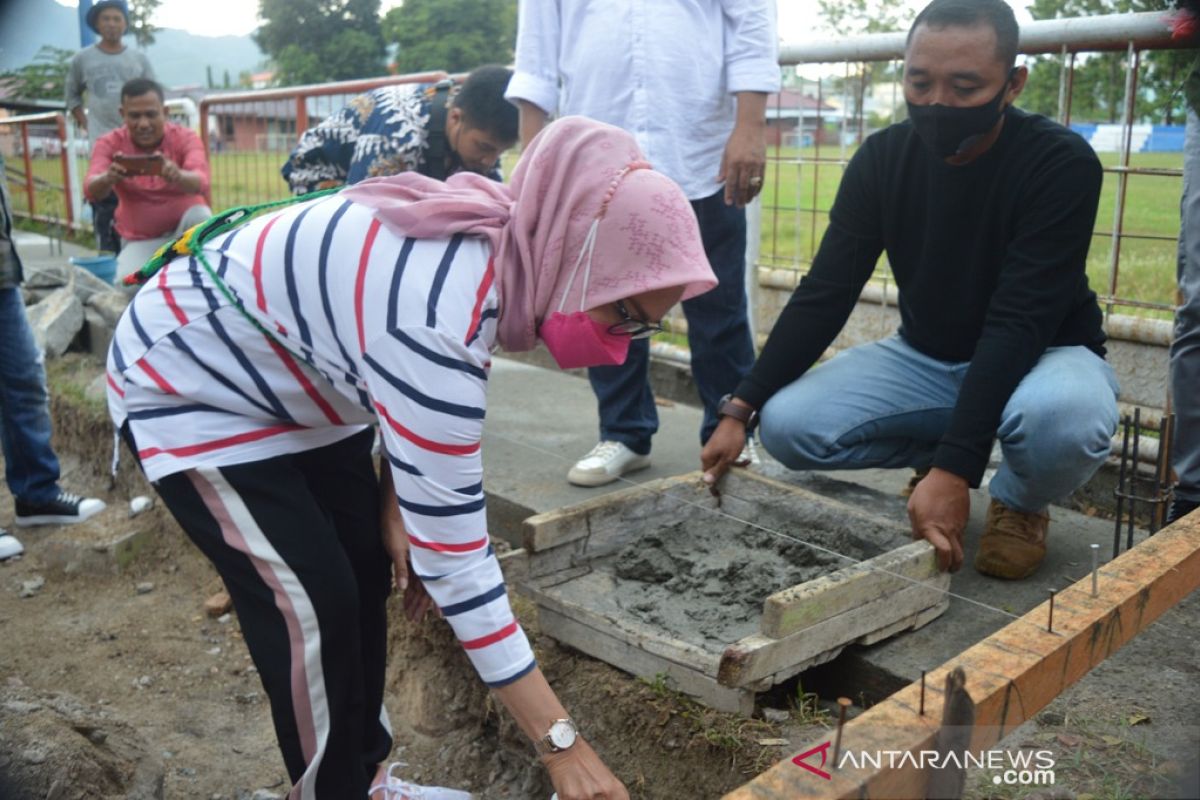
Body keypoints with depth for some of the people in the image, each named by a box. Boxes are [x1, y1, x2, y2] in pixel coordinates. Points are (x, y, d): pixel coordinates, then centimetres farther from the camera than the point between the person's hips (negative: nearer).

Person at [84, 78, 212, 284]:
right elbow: (91, 191, -23)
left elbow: (200, 182, -31)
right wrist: (108, 178, -49)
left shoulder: (185, 137, -11)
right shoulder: (109, 143, -7)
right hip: (141, 241, 1)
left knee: (200, 215, -33)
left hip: (184, 230, 0)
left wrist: (178, 176, -57)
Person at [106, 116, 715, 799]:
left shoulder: (500, 243, -14)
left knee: (366, 576, 8)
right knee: (313, 608, -10)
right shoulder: (437, 317, -40)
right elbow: (455, 552, -36)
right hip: (188, 385, -8)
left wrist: (395, 503, -5)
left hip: (292, 379, 8)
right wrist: (562, 742, -30)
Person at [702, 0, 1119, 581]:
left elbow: (1019, 324, -30)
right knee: (787, 423, -18)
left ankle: (1018, 503, -3)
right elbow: (825, 294, -11)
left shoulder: (1060, 163, -22)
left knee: (1060, 418, -40)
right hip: (926, 358, 4)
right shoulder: (882, 158, -10)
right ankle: (935, 455, 8)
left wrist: (955, 468, -37)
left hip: (1043, 355, -3)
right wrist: (740, 409, -19)